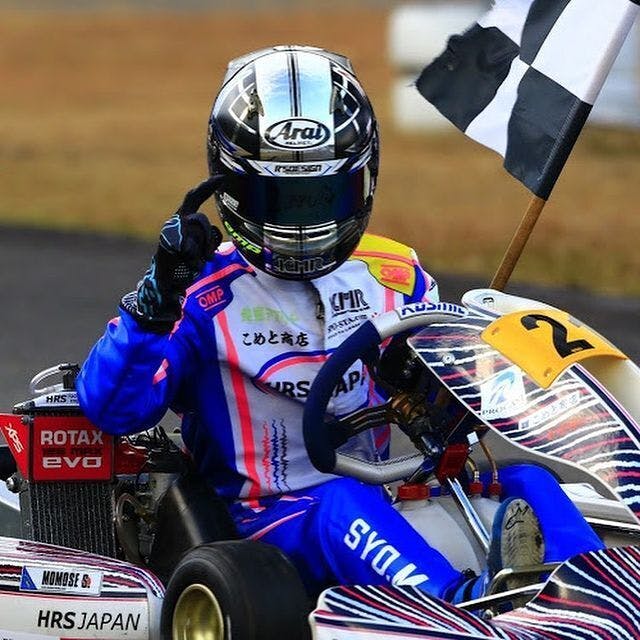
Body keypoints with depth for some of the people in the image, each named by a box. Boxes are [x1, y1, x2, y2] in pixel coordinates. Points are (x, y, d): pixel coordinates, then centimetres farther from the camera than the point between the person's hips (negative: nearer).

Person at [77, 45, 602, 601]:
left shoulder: (396, 279, 15)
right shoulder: (207, 296, 1)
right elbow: (112, 407, -9)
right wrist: (159, 297, -22)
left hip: (386, 504, 5)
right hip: (266, 527, -5)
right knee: (344, 501, -37)